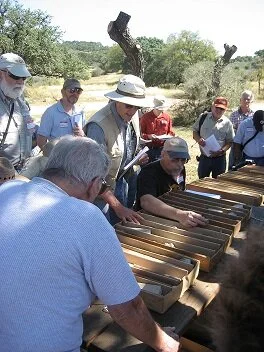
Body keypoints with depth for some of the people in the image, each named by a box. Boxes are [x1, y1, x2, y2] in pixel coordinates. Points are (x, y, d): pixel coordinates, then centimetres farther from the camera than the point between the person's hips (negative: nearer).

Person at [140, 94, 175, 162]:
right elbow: (141, 133, -2)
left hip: (162, 148, 2)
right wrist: (148, 136, -21)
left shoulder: (167, 117, 5)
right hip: (149, 149, -2)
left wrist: (168, 136, -10)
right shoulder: (145, 117, -4)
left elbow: (170, 132, 13)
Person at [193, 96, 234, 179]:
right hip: (204, 157, 1)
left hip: (219, 159, 0)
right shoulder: (203, 117, -1)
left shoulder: (227, 123, -3)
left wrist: (222, 150, -17)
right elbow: (195, 131, 7)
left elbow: (230, 141, 1)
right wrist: (198, 139, -15)